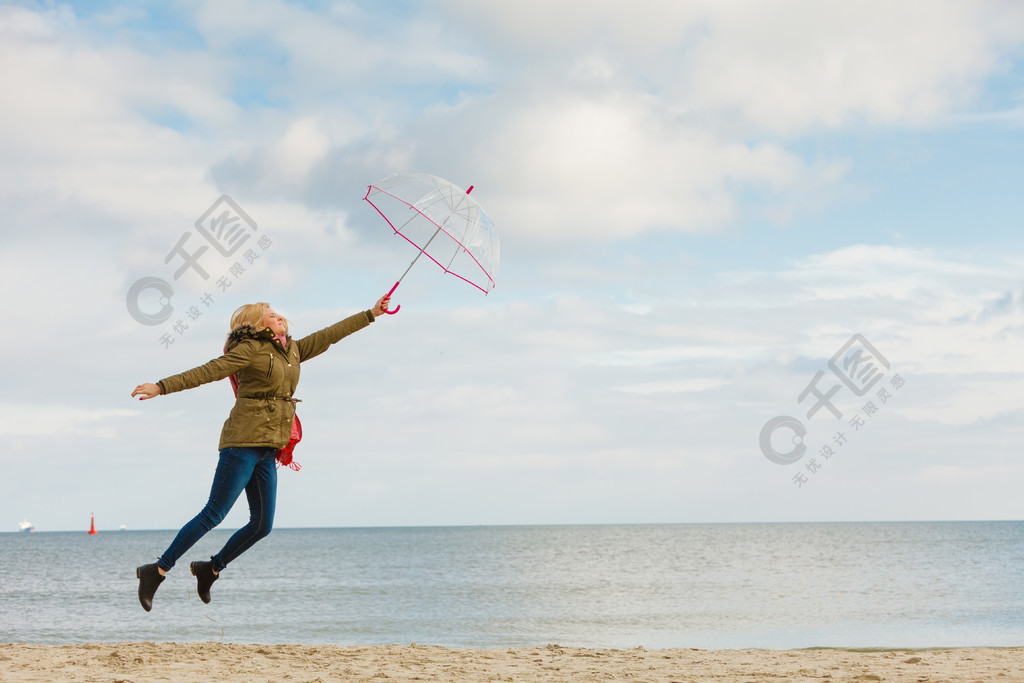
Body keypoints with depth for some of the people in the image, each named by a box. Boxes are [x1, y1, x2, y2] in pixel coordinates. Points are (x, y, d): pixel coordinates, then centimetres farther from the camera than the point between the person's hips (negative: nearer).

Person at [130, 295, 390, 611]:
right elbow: (206, 372, -12)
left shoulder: (291, 351, 17)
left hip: (267, 451, 8)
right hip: (244, 443, -8)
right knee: (214, 514, -12)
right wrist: (162, 387, -20)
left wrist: (371, 314, 29)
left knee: (262, 525, 4)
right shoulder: (250, 350, -5)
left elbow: (329, 335, 25)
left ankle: (211, 568, 19)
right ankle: (157, 571, -7)